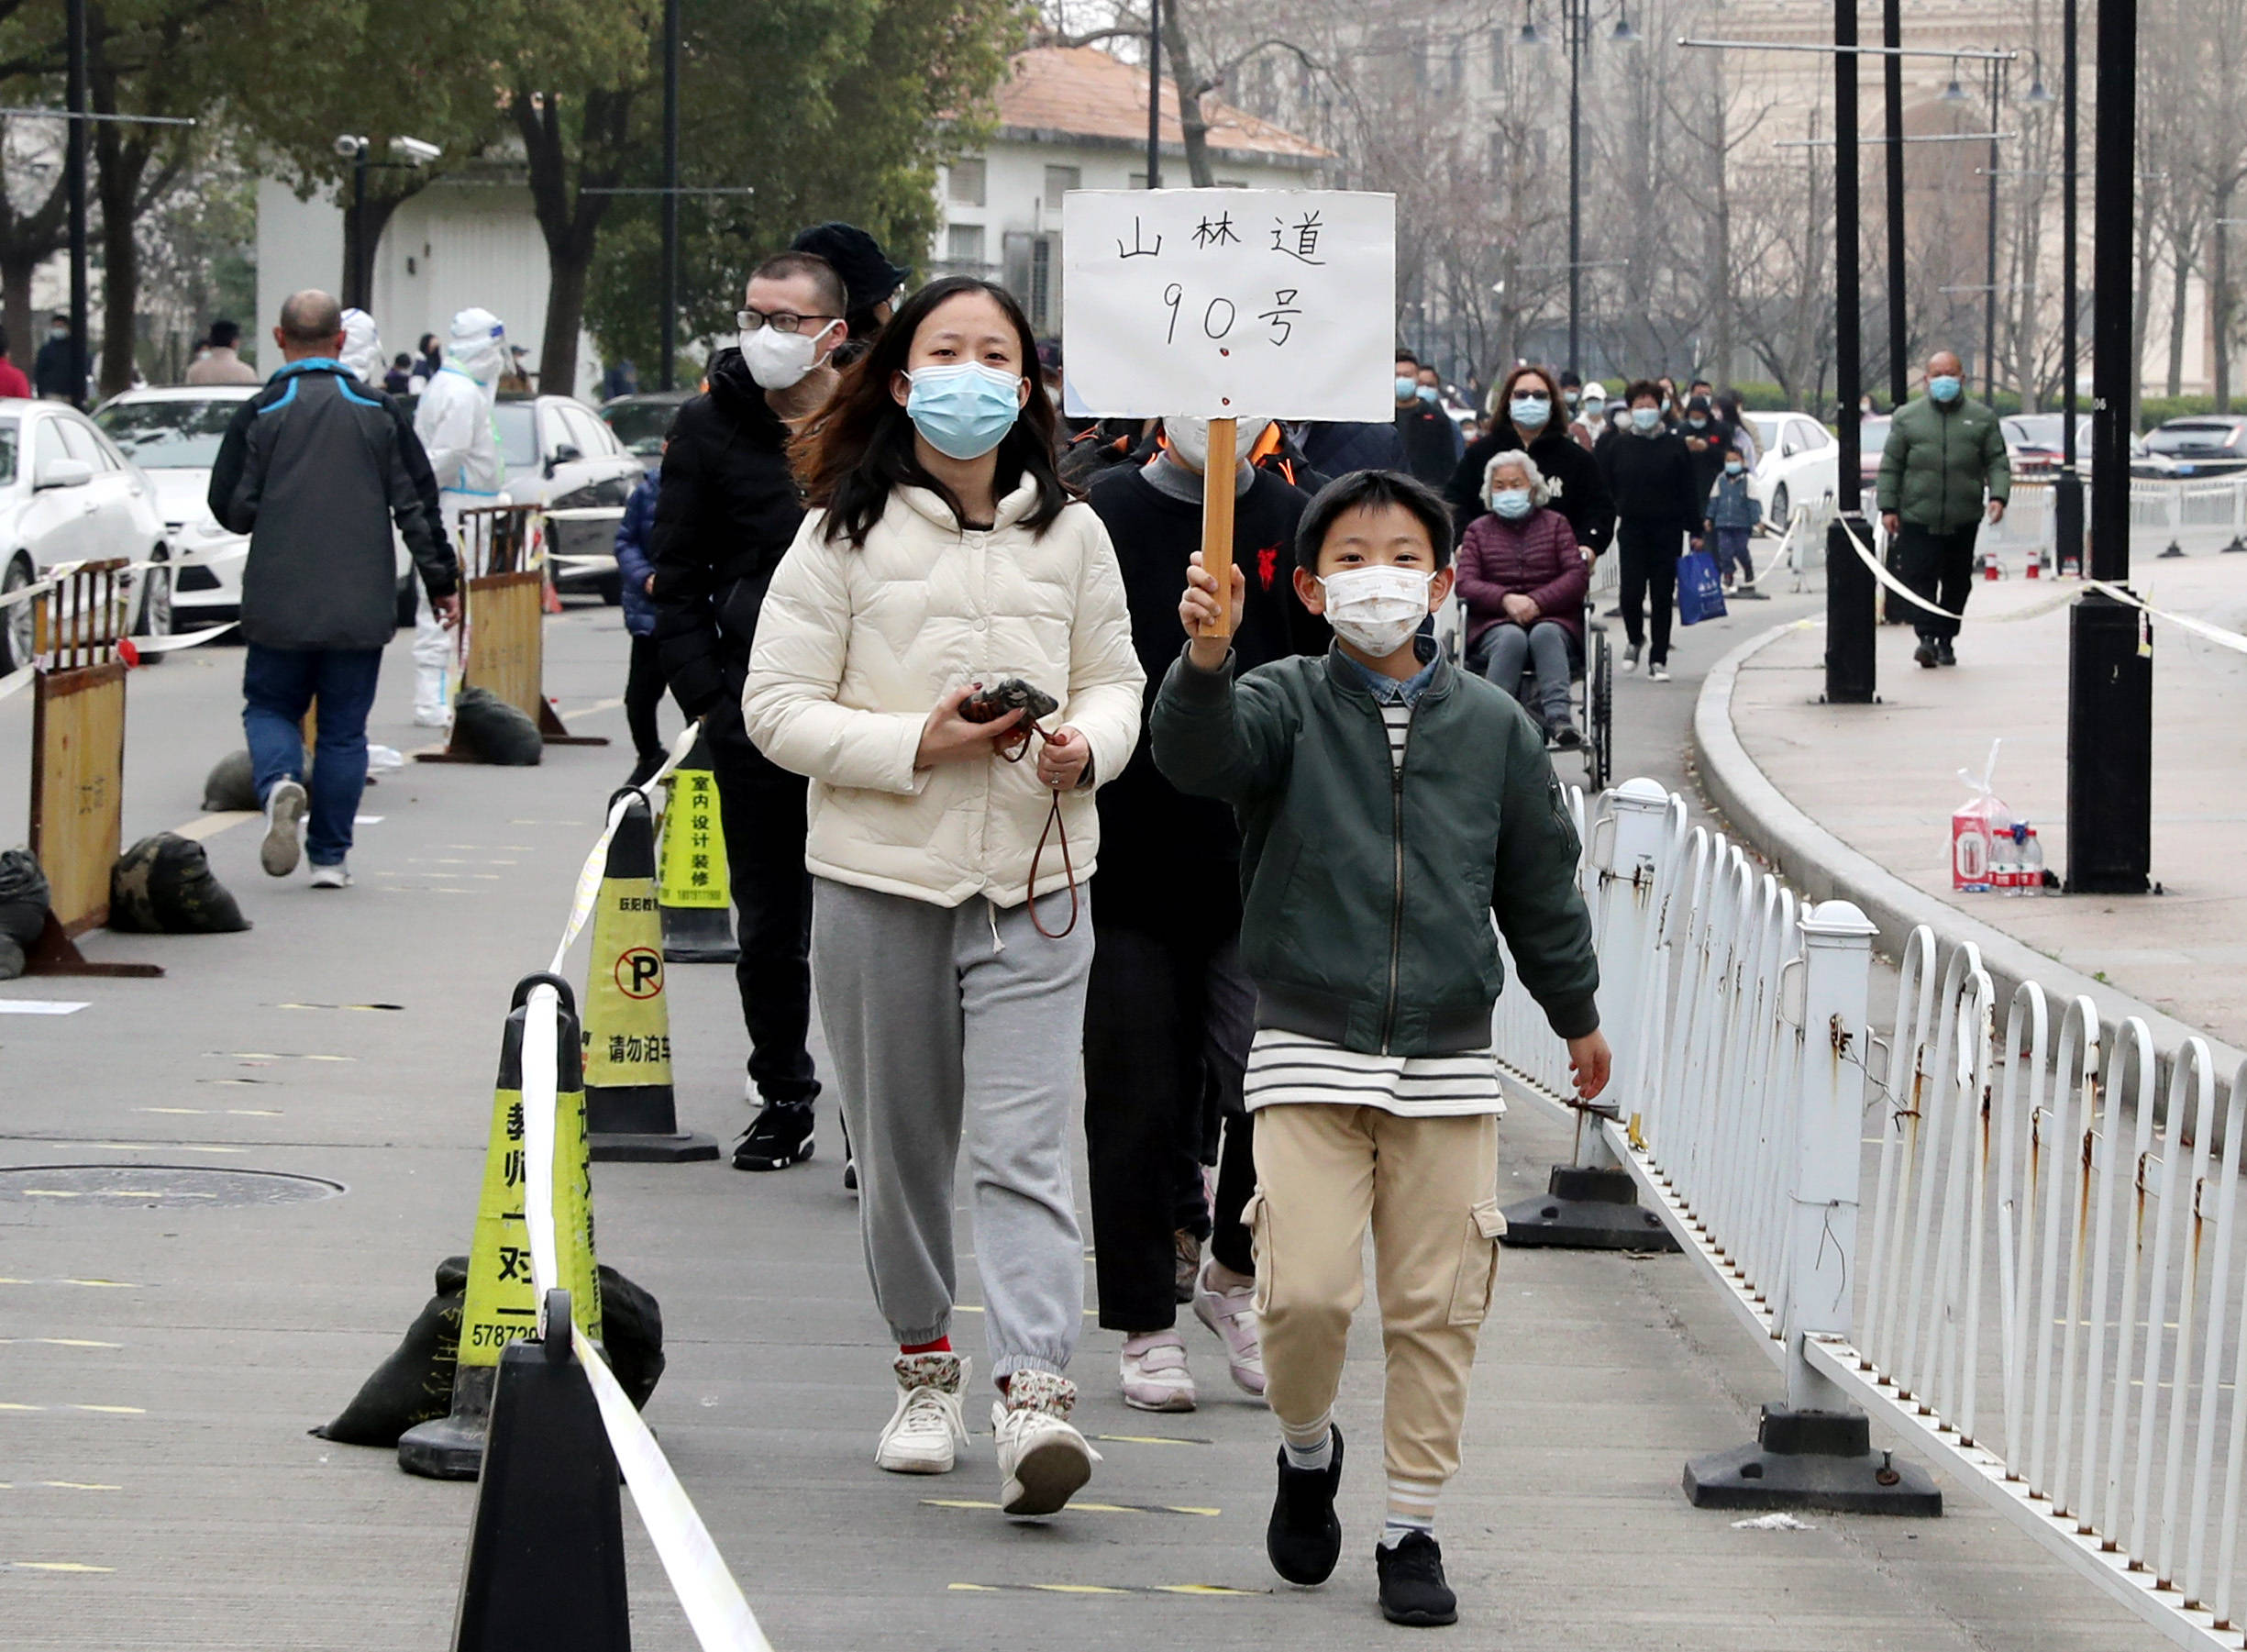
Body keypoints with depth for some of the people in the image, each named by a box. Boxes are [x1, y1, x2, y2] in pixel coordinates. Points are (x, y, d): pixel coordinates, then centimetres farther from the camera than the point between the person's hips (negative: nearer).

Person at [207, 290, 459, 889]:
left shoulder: (259, 414, -4)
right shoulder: (379, 412, 2)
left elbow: (232, 509, -3)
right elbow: (415, 505, 3)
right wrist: (442, 581, 9)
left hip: (279, 604, -1)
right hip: (361, 608, 1)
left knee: (270, 706, 14)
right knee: (344, 729, 9)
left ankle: (280, 783, -17)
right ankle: (330, 856, 8)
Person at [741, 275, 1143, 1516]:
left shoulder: (1070, 533, 7)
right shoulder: (845, 535, -1)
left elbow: (1115, 679, 15)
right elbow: (777, 707, -3)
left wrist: (1087, 744, -8)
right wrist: (915, 746, -16)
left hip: (1034, 881, 0)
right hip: (880, 877, 0)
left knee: (1023, 1145, -12)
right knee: (901, 1146, 10)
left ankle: (1035, 1390, -22)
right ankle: (924, 1365, 29)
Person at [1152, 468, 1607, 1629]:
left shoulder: (1492, 727, 7)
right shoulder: (1284, 707, -1)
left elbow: (1540, 881, 17)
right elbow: (1199, 752, -23)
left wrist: (1577, 1014, 26)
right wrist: (1205, 658, -44)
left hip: (1448, 1065, 2)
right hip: (1309, 1054, -2)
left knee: (1437, 1311, 3)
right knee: (1306, 1292, -12)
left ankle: (1412, 1532, 15)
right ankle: (1308, 1451, 18)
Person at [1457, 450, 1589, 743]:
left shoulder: (1555, 524, 19)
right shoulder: (1479, 530, 19)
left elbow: (1578, 576, 5)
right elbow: (1465, 584, 4)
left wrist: (1536, 602, -12)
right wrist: (1506, 600, -16)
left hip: (1551, 619, 0)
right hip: (1493, 625, 0)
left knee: (1545, 634, -37)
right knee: (1513, 638, -37)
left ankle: (1558, 716, -54)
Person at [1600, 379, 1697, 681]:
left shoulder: (1675, 446, 3)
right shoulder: (1619, 446, 5)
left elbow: (1688, 491, 3)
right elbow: (1605, 488, 10)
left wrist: (1695, 530, -1)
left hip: (1667, 530, 0)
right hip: (1632, 529, 0)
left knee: (1662, 596, 2)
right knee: (1632, 591, -7)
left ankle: (1658, 659, 9)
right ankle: (1635, 640, 21)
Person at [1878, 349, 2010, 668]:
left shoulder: (1981, 418, 9)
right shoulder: (1907, 417, 7)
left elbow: (1997, 462, 7)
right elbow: (1891, 466, 8)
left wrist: (1998, 496, -10)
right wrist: (1888, 507, 0)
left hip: (1963, 521, 1)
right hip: (1918, 519, -1)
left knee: (1957, 583, 8)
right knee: (1921, 580, -12)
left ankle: (1946, 639, 19)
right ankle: (1926, 638, -15)